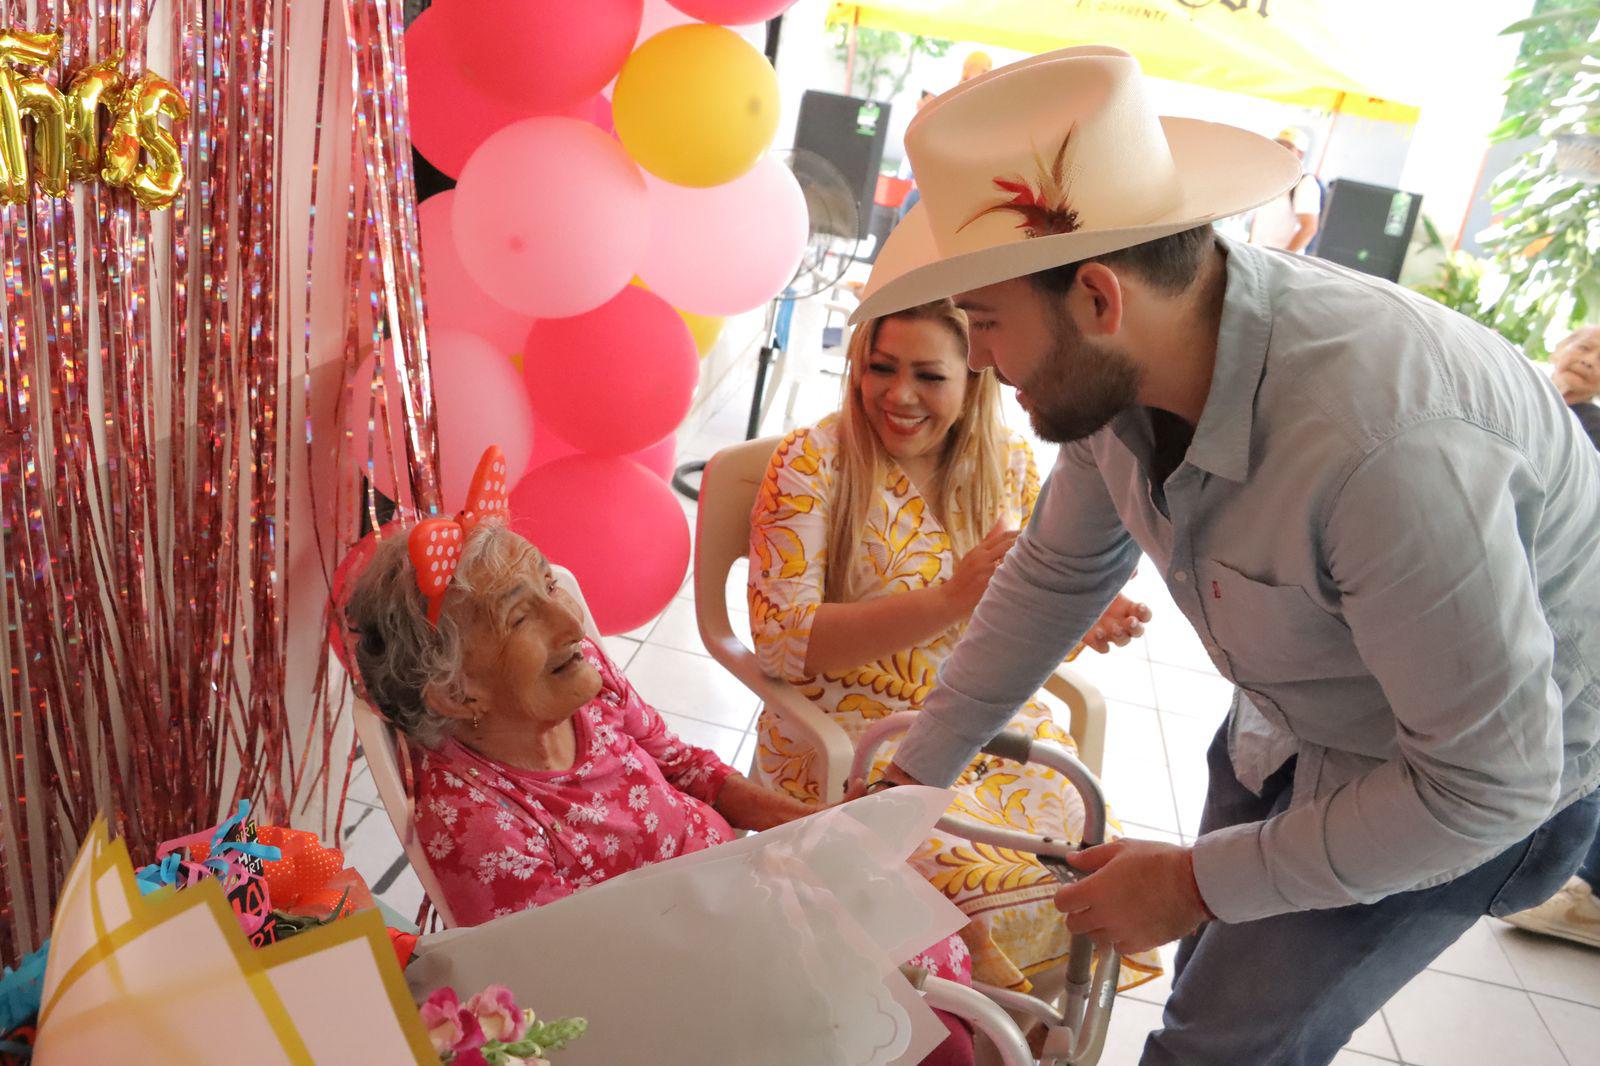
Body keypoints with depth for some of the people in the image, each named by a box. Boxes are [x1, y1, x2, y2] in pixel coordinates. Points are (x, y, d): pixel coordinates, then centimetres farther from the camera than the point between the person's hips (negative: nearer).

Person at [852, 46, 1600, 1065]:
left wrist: (1201, 882, -22)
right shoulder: (1117, 361, -18)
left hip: (1502, 762, -6)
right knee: (1216, 979, 22)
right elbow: (1057, 575, -3)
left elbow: (1489, 781, -31)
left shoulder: (1386, 447, -42)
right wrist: (909, 778, 0)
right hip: (1292, 719, 7)